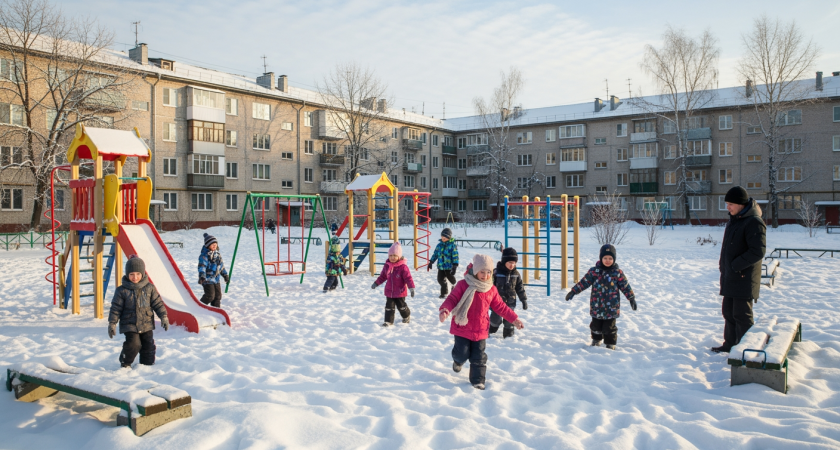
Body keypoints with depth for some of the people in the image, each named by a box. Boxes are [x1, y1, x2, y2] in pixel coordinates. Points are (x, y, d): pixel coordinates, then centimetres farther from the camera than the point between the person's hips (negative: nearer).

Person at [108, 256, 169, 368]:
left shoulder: (149, 288, -1)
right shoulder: (122, 291, -7)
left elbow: (158, 303, 4)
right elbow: (115, 308, -3)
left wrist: (164, 317, 0)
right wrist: (112, 323, -6)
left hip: (147, 324, 3)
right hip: (130, 325, -3)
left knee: (148, 345, 7)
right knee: (133, 344, -16)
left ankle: (147, 364, 26)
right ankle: (125, 363, 8)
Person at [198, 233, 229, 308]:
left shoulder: (218, 254, 12)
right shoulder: (204, 255, -15)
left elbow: (221, 265, 21)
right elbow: (202, 266, -24)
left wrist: (225, 275, 23)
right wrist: (202, 276, -38)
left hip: (216, 279, 8)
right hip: (208, 279, -8)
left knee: (218, 295, 11)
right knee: (210, 296, -10)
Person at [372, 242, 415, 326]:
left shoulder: (403, 267, -18)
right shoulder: (387, 266, -1)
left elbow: (408, 278, -19)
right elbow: (382, 276, 12)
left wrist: (411, 288, -26)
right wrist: (376, 283, 12)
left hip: (400, 292, -4)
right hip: (389, 291, 4)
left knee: (401, 306, 12)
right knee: (389, 306, 5)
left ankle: (407, 316, 38)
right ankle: (388, 321, 14)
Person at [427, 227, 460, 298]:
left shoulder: (453, 245, -10)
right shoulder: (439, 245, 7)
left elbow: (455, 256, -12)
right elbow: (435, 254, 17)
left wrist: (454, 266, -17)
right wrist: (431, 262, 15)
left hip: (449, 266, -5)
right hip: (441, 266, 5)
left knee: (451, 279, 6)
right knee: (440, 279, 3)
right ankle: (444, 293, 21)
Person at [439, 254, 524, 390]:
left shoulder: (492, 290, 3)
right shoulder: (463, 285, -11)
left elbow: (500, 306, 12)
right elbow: (452, 299, -13)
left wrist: (514, 319, 11)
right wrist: (445, 310, -33)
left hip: (480, 330, 3)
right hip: (462, 328, -3)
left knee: (479, 357, 5)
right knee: (462, 354, 5)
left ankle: (478, 380, 19)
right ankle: (458, 360, 41)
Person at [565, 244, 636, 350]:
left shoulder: (618, 273, -5)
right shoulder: (594, 271, -3)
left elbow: (626, 286, 2)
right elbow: (583, 282, 0)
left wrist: (632, 298, 1)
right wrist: (573, 292, -2)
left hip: (611, 307, -2)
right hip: (596, 306, 2)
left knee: (609, 327, 5)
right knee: (596, 325, 15)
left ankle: (610, 344, 22)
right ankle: (596, 340, 37)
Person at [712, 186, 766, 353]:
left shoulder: (754, 222, -16)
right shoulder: (735, 220, 13)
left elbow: (758, 251, -23)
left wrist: (736, 266, -20)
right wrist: (723, 265, 10)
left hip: (743, 280, -9)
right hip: (730, 278, 9)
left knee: (742, 315, -3)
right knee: (728, 312, 16)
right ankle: (730, 344, 28)